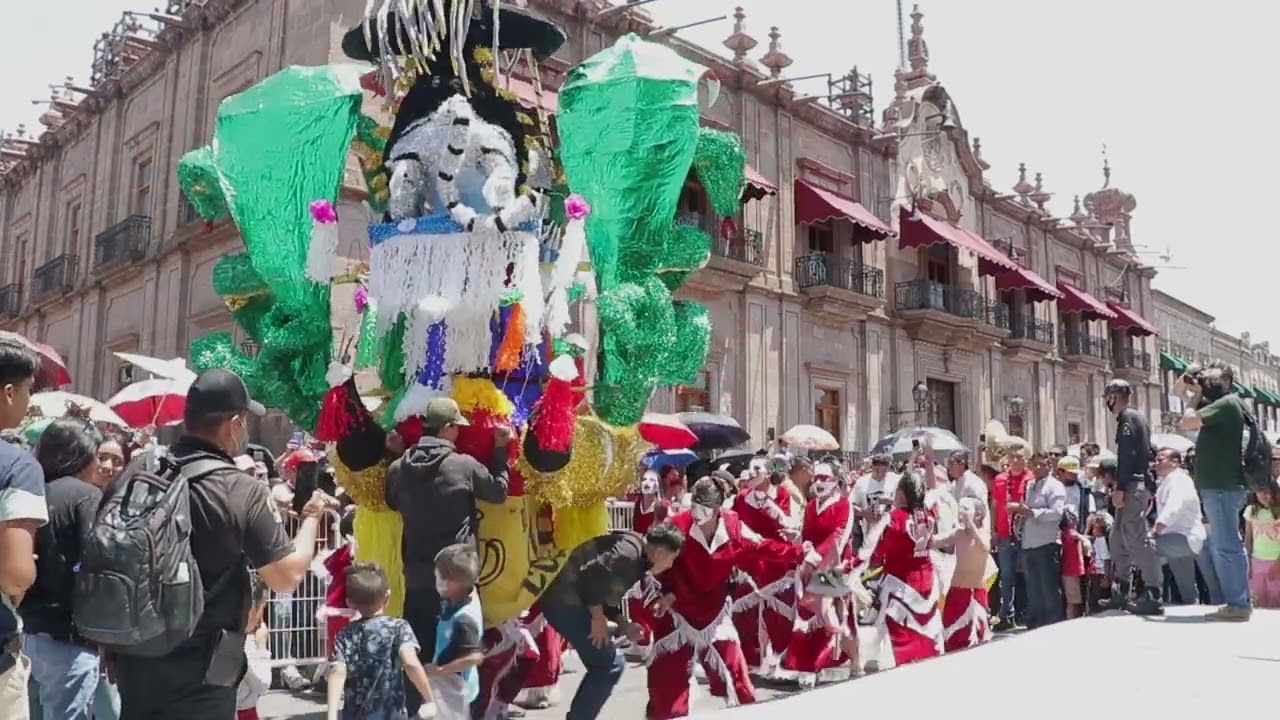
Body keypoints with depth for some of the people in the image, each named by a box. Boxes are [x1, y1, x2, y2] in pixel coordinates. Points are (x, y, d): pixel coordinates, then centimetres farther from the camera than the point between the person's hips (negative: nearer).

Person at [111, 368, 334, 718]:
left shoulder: (138, 470, -4)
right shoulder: (242, 492, -19)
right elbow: (287, 577, -14)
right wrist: (311, 516, 2)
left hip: (134, 654, 5)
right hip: (200, 667, -5)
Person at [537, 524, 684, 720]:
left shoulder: (636, 557, 13)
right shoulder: (630, 551, -18)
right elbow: (590, 575, -26)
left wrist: (623, 624, 10)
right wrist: (598, 618, -17)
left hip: (565, 600, 10)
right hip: (565, 601, -10)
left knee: (603, 664, 17)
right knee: (609, 666, -4)